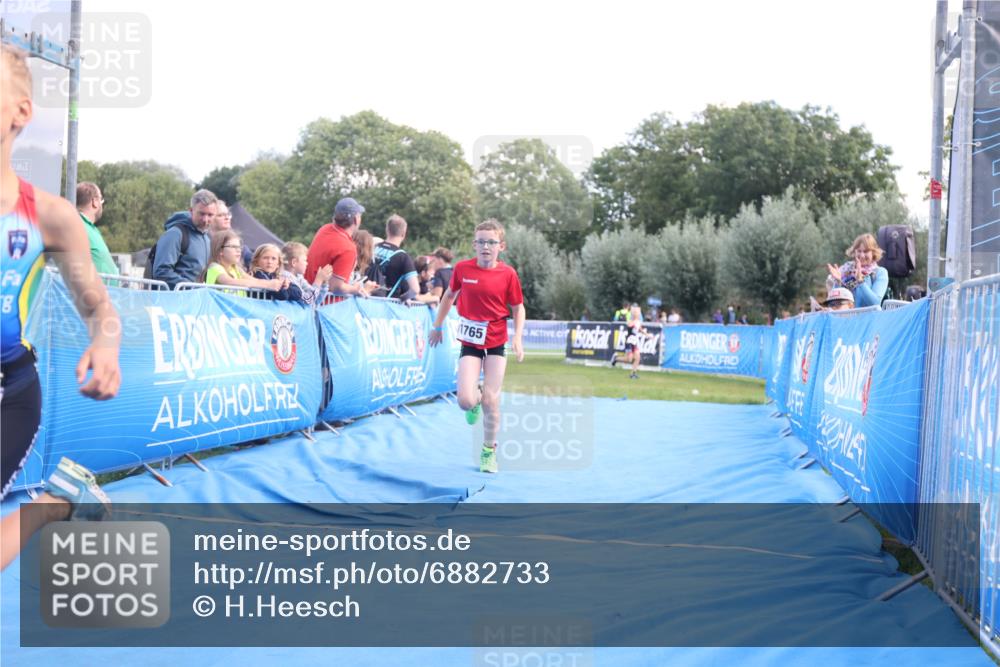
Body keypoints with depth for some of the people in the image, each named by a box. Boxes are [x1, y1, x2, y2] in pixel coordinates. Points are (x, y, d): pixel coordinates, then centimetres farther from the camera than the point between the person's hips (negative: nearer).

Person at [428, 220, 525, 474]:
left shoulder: (508, 274, -8)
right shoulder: (462, 268, -5)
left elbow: (518, 308, 2)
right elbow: (450, 295, 12)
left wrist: (518, 338, -11)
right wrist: (437, 326, 16)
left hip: (496, 344, 0)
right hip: (470, 343, 0)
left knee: (491, 401, 1)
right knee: (466, 401, -14)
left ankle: (489, 451, 21)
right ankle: (475, 400, 26)